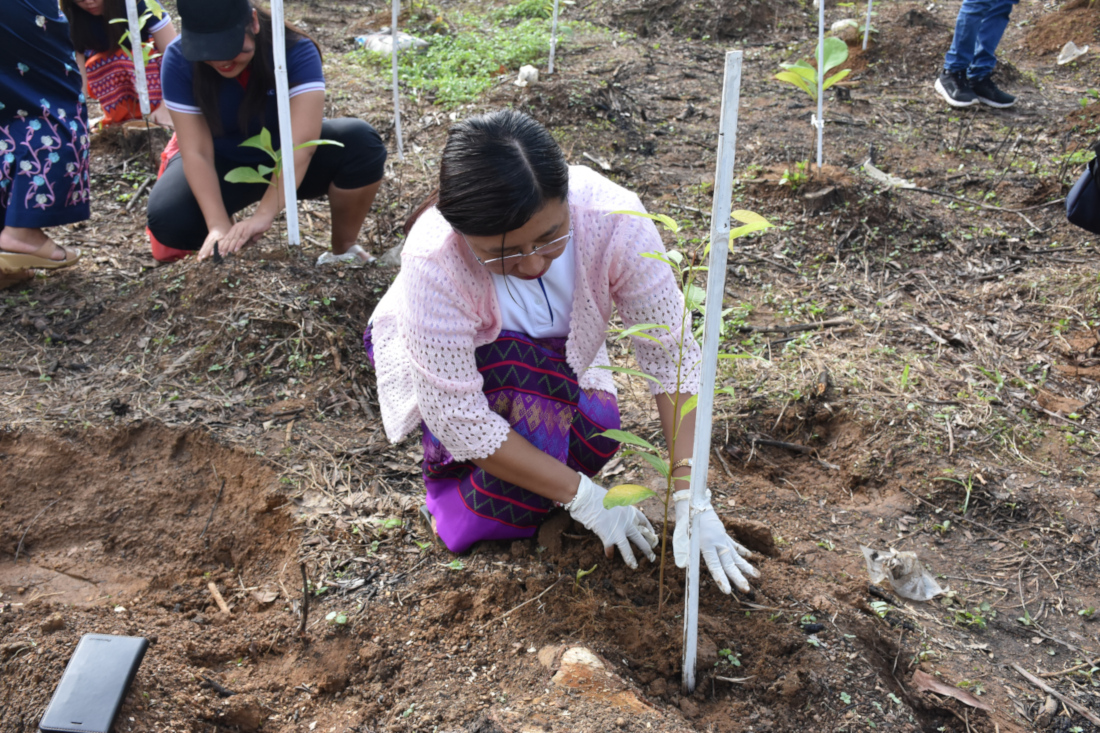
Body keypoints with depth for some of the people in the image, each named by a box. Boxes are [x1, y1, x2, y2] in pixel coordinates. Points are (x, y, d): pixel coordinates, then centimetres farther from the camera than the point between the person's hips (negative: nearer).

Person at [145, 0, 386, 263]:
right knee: (169, 220, -28)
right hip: (225, 164, 1)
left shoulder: (296, 51, -28)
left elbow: (302, 142, -39)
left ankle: (343, 249, -8)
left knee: (361, 143, -29)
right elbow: (197, 152, -26)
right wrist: (219, 226, -38)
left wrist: (264, 215, -49)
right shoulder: (179, 59, -23)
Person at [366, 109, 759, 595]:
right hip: (433, 355, -3)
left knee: (595, 434, -21)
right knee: (534, 380, -33)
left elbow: (671, 354, -29)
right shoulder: (434, 262, -40)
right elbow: (458, 418, -35)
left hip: (555, 354, 4)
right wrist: (584, 498, -32)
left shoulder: (612, 218, -35)